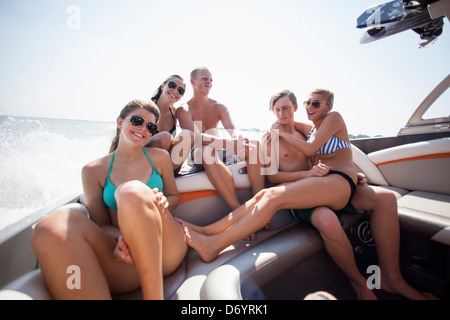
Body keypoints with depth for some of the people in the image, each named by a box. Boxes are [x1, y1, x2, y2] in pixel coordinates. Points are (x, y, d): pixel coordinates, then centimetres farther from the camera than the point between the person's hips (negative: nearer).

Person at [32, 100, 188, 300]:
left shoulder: (159, 157, 10)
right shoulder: (94, 171, 9)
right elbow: (101, 225, 7)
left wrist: (161, 202, -7)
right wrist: (120, 237, -16)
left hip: (167, 250, 1)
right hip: (126, 257, 0)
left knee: (132, 191, -30)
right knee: (53, 225, -27)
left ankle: (155, 295, -22)